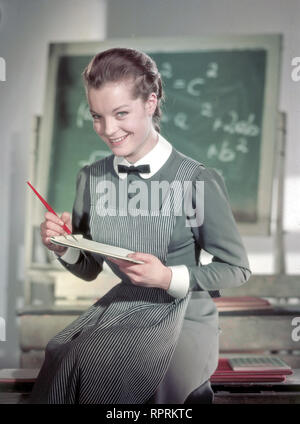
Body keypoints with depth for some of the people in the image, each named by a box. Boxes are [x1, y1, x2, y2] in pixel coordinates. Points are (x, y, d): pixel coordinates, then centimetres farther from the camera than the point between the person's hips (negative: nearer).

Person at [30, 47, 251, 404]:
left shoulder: (199, 182, -15)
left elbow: (237, 269, -5)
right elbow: (89, 270, 11)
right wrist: (65, 249, -10)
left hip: (185, 317, -4)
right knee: (60, 356, -22)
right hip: (122, 306, 4)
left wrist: (170, 278, -18)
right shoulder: (91, 179, 1)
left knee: (97, 364, -27)